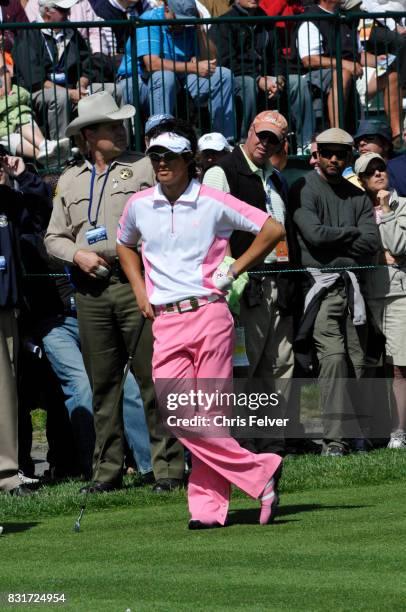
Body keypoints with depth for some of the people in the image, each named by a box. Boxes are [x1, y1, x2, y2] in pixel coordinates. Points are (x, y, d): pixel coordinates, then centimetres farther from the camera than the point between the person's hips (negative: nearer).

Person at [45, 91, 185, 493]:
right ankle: (107, 470, 11)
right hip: (90, 290, 4)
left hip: (136, 282, -3)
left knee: (152, 378, -7)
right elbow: (54, 237, 17)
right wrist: (78, 255, -2)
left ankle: (167, 466, -5)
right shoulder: (70, 181, 17)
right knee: (102, 383, 6)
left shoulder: (144, 169, 6)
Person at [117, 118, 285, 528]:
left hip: (209, 314, -3)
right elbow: (124, 244, 31)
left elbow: (272, 230, 3)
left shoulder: (213, 203, -1)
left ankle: (208, 504, 2)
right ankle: (258, 472, -4)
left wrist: (233, 272, 1)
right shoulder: (138, 206, 10)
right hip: (165, 323, 3)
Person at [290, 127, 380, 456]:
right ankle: (335, 438, -18)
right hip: (321, 285, -5)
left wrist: (332, 240, -5)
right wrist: (352, 233, 0)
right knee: (333, 358, -16)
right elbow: (314, 234, -13)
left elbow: (371, 244, 4)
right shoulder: (304, 190, 2)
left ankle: (356, 430, 9)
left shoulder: (358, 197, 16)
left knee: (358, 361, 4)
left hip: (353, 286, 5)